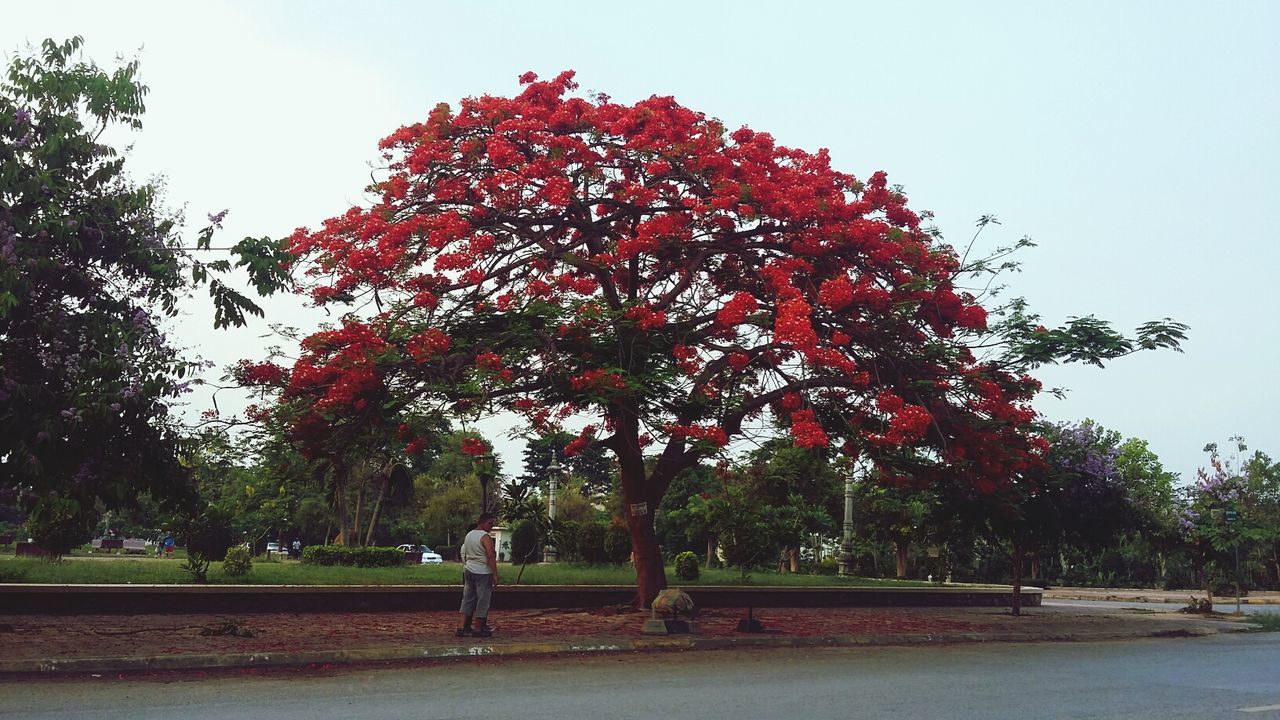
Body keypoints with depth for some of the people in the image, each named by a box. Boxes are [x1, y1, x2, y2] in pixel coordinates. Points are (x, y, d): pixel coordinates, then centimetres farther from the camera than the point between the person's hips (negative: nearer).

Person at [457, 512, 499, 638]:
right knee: (483, 600, 0)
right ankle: (479, 629, 5)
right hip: (482, 572, -8)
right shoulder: (485, 537, -13)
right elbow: (490, 556, -20)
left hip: (468, 571, 8)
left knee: (468, 599, 11)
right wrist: (495, 575, -20)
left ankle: (462, 627, 8)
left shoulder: (468, 535, 14)